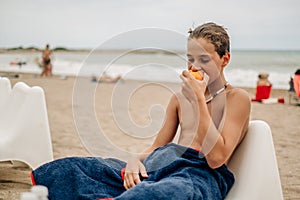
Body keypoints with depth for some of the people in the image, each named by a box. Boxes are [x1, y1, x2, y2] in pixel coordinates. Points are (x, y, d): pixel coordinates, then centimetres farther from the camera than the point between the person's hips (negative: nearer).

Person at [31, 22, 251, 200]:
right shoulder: (179, 98, 24)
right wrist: (136, 160, -3)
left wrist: (198, 99, -8)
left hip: (199, 175, -6)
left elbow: (216, 158, -9)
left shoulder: (237, 98, 5)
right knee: (65, 170, -14)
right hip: (156, 169, 7)